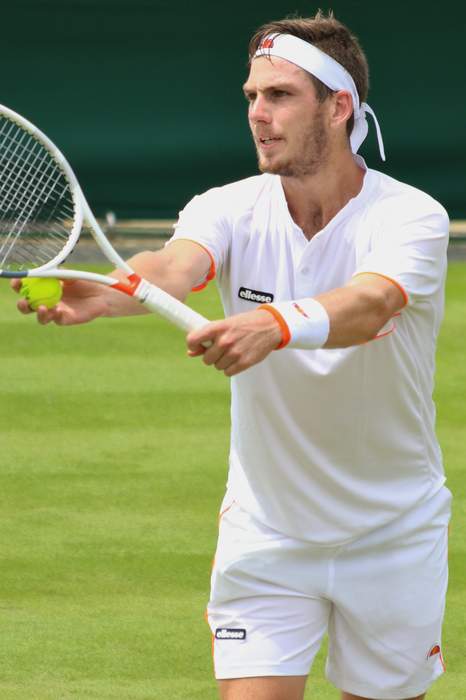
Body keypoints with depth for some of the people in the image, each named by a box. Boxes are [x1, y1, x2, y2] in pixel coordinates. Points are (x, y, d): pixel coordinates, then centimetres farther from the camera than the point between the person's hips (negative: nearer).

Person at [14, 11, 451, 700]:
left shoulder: (411, 217, -17)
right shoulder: (231, 210, -9)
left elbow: (368, 305, -38)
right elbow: (176, 266, -32)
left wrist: (274, 324, -59)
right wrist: (108, 293, -56)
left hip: (392, 535, -1)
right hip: (266, 534, 1)